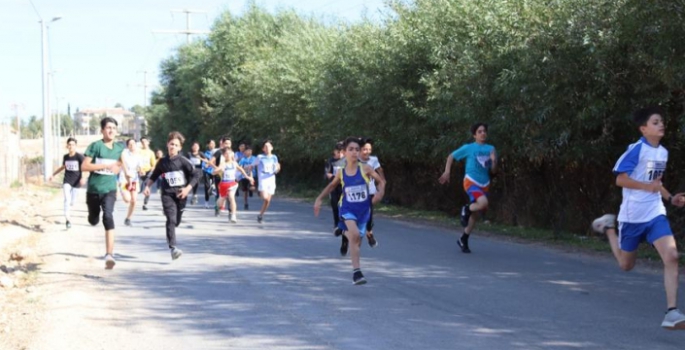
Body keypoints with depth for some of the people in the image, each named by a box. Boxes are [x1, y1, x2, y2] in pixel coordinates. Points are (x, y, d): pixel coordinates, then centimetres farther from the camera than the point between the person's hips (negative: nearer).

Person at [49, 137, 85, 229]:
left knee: (72, 202, 8)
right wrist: (53, 174, 24)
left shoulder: (79, 156, -11)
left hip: (76, 182, -2)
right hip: (67, 181, 2)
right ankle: (67, 219, -13)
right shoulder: (65, 157, 3)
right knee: (67, 199, -17)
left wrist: (83, 177, -35)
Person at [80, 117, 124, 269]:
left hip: (109, 189, 0)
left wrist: (118, 168, 9)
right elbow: (84, 166, -15)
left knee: (108, 216, -22)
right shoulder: (95, 146, -8)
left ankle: (109, 254, -26)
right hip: (93, 189, 0)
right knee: (93, 220, 14)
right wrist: (106, 166, -20)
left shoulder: (119, 148, 5)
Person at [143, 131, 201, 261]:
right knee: (171, 219, -16)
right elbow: (154, 176, 22)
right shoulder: (162, 162, 7)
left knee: (176, 221, 10)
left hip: (180, 194, 0)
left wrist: (188, 188, -13)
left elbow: (196, 175, -4)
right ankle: (173, 248, -24)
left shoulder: (183, 161, -3)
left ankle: (170, 238, 42)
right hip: (167, 194, 0)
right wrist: (148, 186, 10)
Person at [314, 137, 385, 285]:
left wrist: (380, 193, -16)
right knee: (355, 234, -27)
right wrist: (319, 198, 10)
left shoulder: (365, 169, -6)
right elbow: (331, 186, 17)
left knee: (357, 240, 11)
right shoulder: (341, 173, -2)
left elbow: (381, 181, 3)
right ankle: (356, 272, -25)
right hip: (347, 209, -2)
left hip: (363, 209, 2)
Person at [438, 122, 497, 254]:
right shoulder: (468, 148, -3)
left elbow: (493, 171, 9)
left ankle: (463, 240, 24)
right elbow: (451, 156, 5)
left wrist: (494, 161, -11)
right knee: (483, 203, -32)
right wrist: (447, 172, -6)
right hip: (471, 181, -5)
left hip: (484, 184, 5)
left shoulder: (490, 149, 7)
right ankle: (466, 210, -1)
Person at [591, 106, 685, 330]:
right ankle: (609, 228, 42)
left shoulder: (663, 152, 10)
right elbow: (620, 179, -16)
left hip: (655, 214, 5)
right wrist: (647, 186, -27)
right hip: (632, 216, -5)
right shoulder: (637, 150, -13)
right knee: (626, 265, 14)